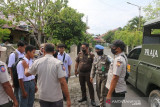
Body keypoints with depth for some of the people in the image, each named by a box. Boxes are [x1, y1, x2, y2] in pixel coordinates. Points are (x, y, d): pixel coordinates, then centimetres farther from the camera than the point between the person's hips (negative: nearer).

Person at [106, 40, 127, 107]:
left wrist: (109, 93, -23)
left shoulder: (119, 59, -22)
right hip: (119, 89, 10)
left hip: (116, 91, -10)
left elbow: (115, 78, -26)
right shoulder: (122, 57, 10)